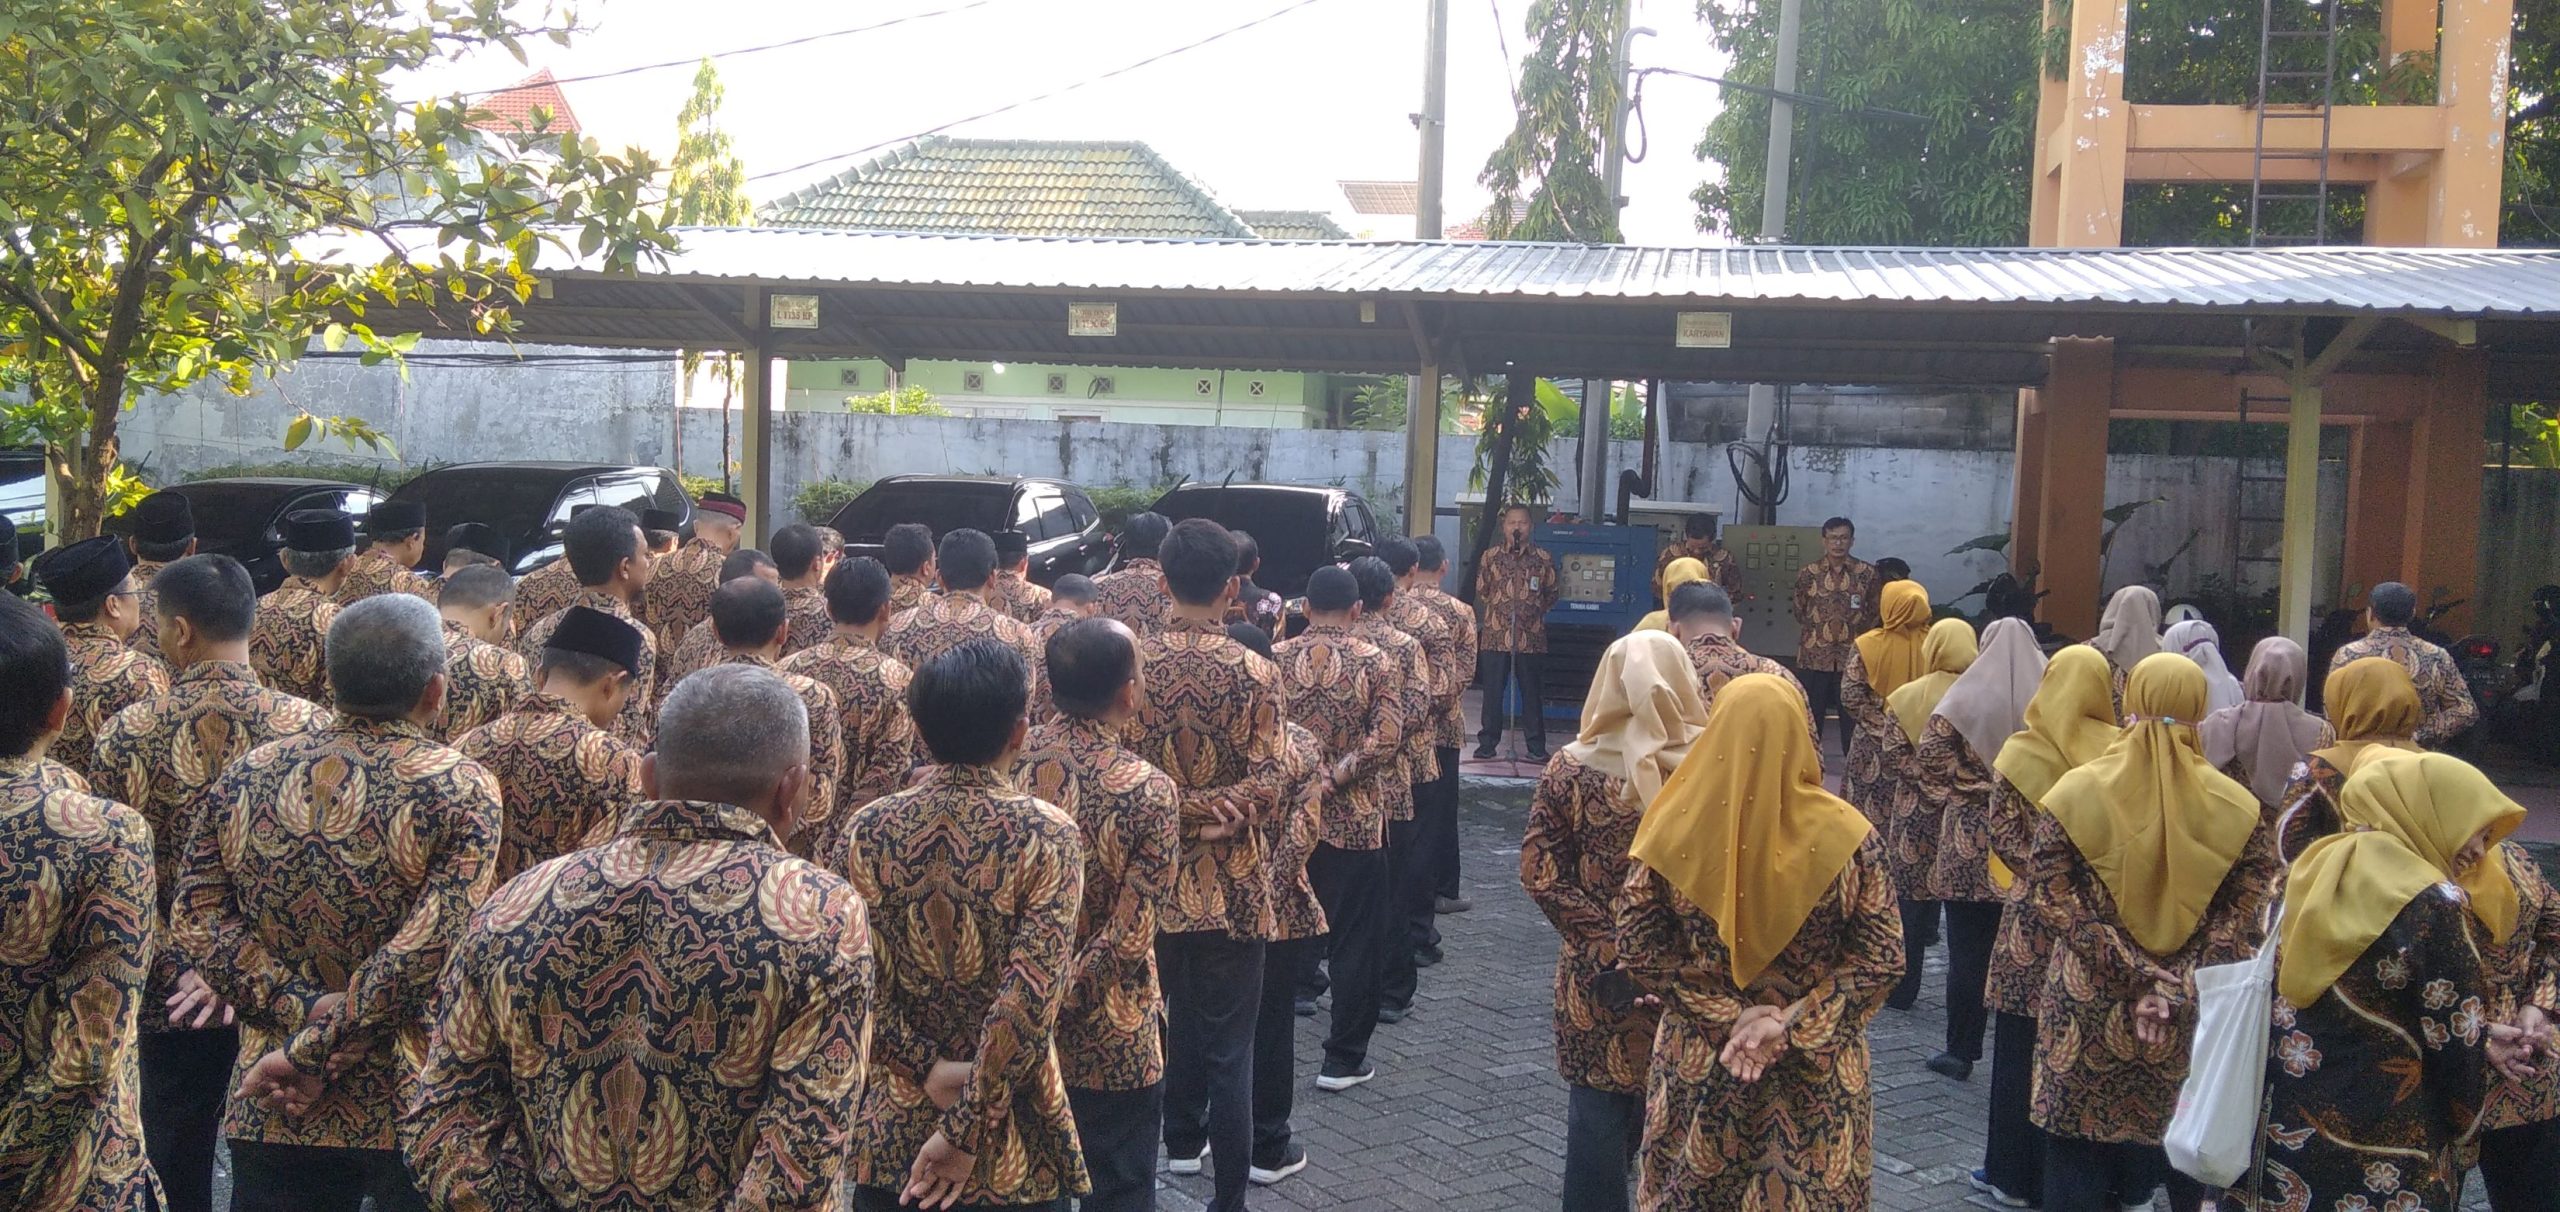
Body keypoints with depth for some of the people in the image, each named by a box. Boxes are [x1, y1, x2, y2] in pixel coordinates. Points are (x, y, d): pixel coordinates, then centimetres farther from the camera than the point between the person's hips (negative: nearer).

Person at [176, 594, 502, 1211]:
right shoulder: (463, 789, -13)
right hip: (416, 1113, -3)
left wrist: (302, 1008, -9)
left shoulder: (245, 776, 2)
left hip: (268, 1114, 4)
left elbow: (197, 919, -4)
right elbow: (423, 950, -20)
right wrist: (313, 1052, -14)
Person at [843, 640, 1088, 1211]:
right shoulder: (1047, 835, -16)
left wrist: (928, 1070, -8)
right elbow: (1030, 998, -21)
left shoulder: (869, 828, -6)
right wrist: (965, 1132, -17)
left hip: (891, 1129, 3)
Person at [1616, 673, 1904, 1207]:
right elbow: (1881, 959, -11)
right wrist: (1792, 1023, -12)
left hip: (1697, 1064, 1)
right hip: (1818, 1079, -1)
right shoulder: (1847, 835, -13)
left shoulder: (1673, 828, -12)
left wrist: (1727, 1015, -8)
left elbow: (1638, 950, -9)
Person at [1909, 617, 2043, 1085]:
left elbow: (1927, 763, -6)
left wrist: (1943, 804, 8)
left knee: (1968, 949, 5)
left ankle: (1961, 1050, 12)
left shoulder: (1963, 700, -5)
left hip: (1970, 840, -2)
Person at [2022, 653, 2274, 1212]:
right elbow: (2240, 918, -8)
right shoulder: (2238, 808, -5)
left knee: (2080, 1162, 10)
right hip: (2197, 1027, 1)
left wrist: (2131, 975, -12)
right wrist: (2179, 988, -11)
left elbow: (2054, 898, -12)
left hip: (2090, 1019, -1)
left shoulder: (2074, 794, -8)